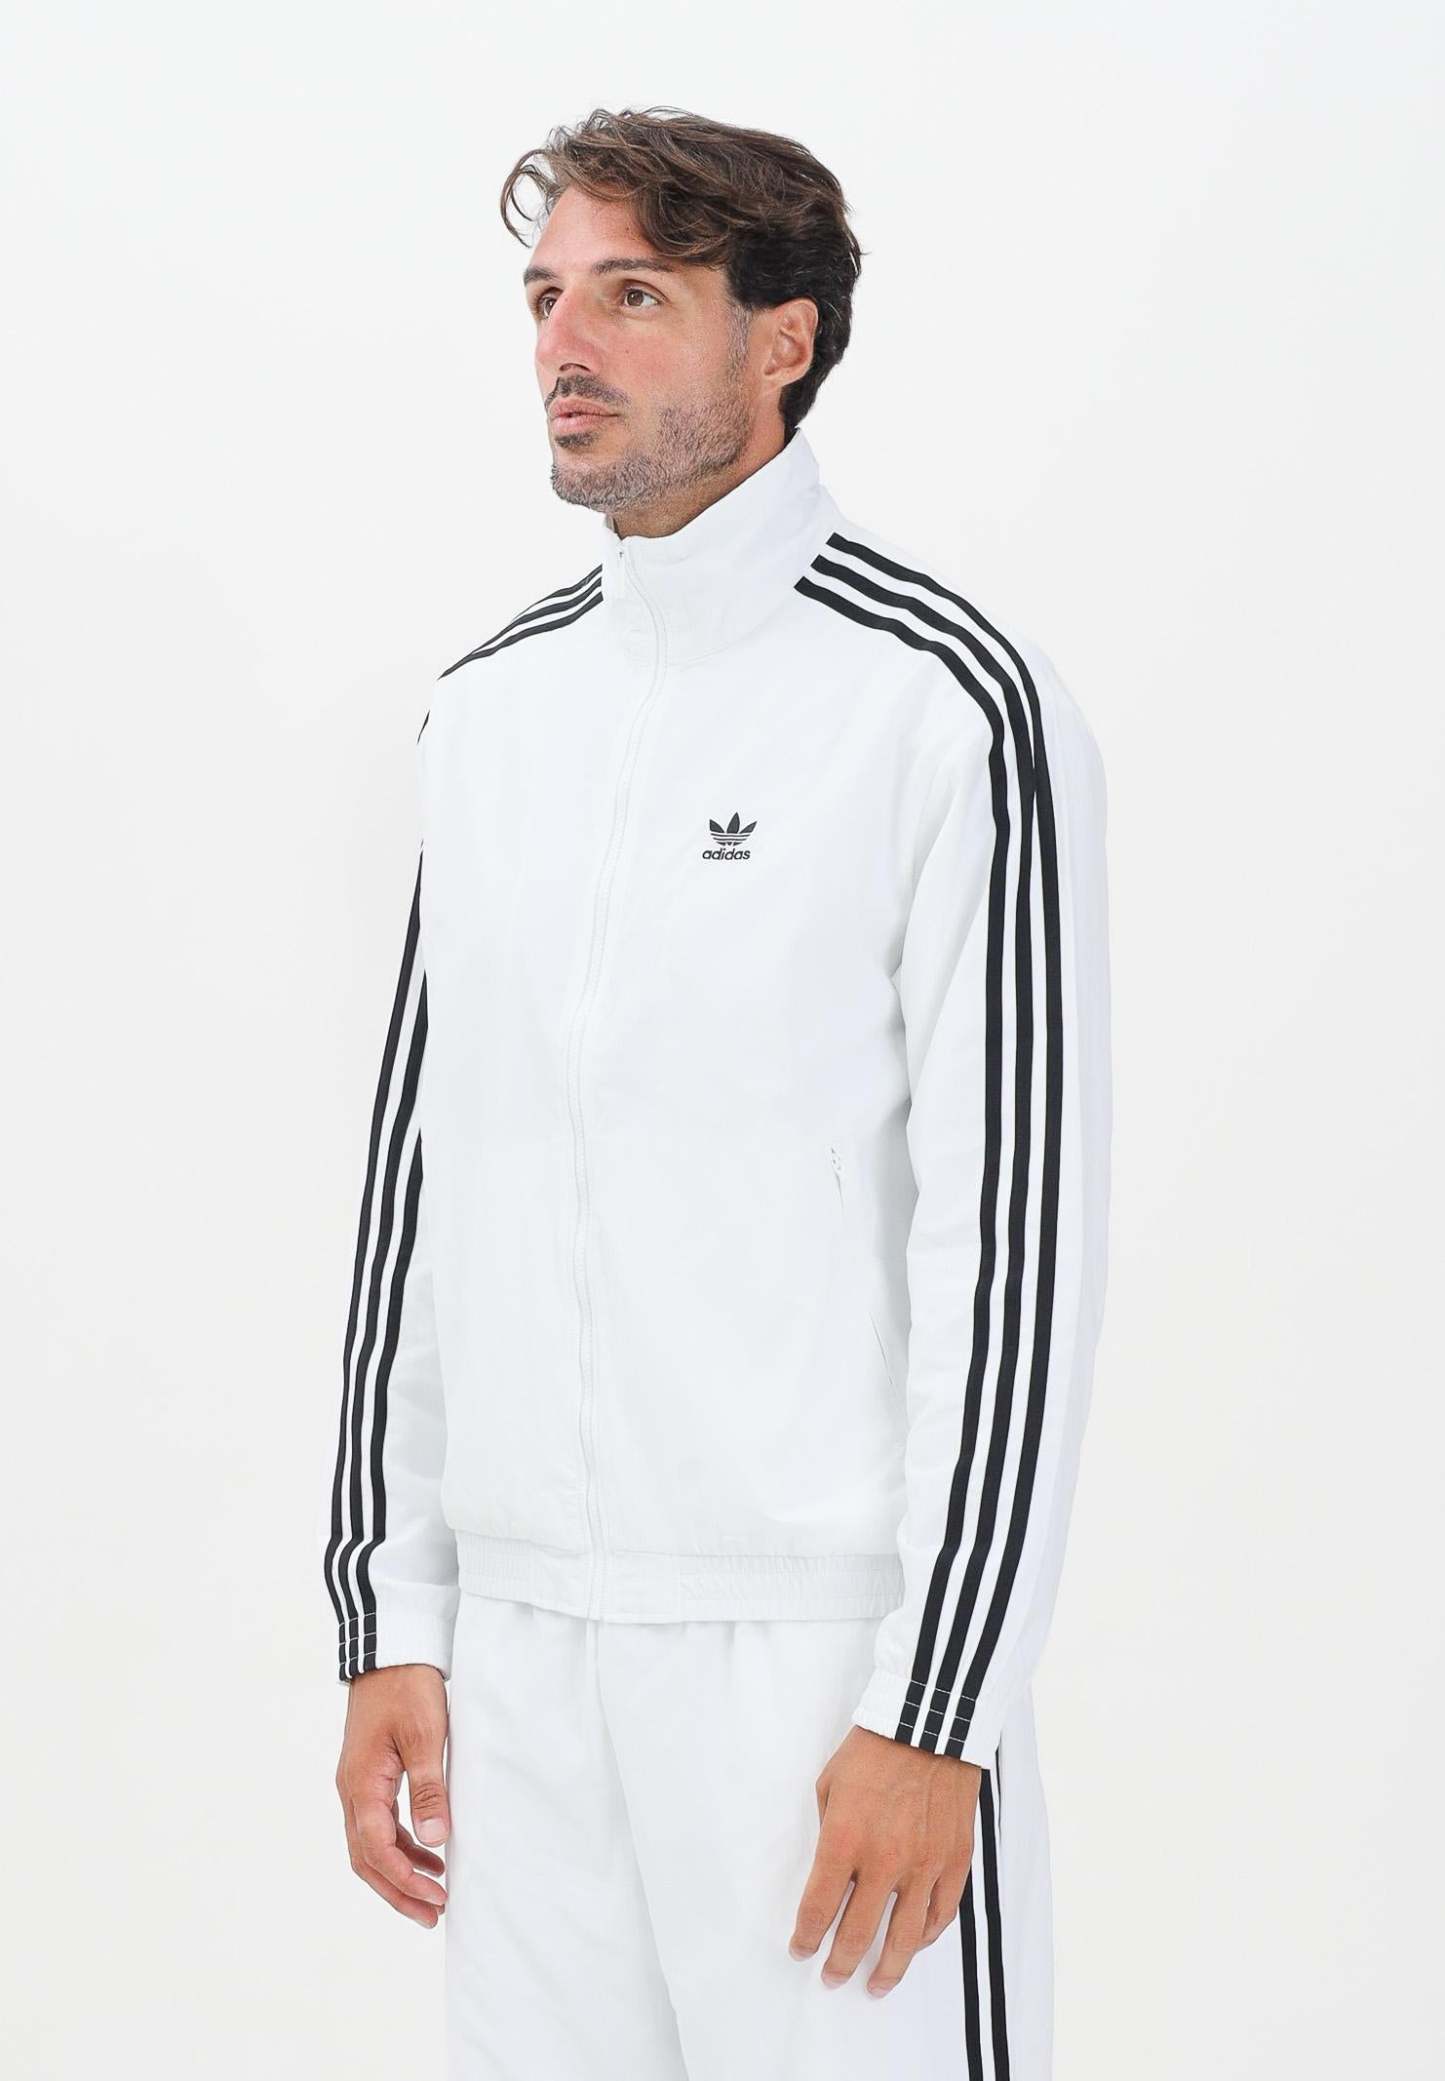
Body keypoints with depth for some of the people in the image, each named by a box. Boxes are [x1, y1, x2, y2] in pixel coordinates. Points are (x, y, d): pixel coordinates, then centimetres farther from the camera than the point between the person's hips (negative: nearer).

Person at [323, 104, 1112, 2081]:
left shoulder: (946, 699, -8)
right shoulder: (491, 711, 11)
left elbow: (1018, 1230, -12)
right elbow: (418, 1176, 15)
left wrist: (938, 1711, -15)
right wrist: (392, 1620, 10)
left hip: (829, 1650, -6)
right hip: (520, 1642, 6)